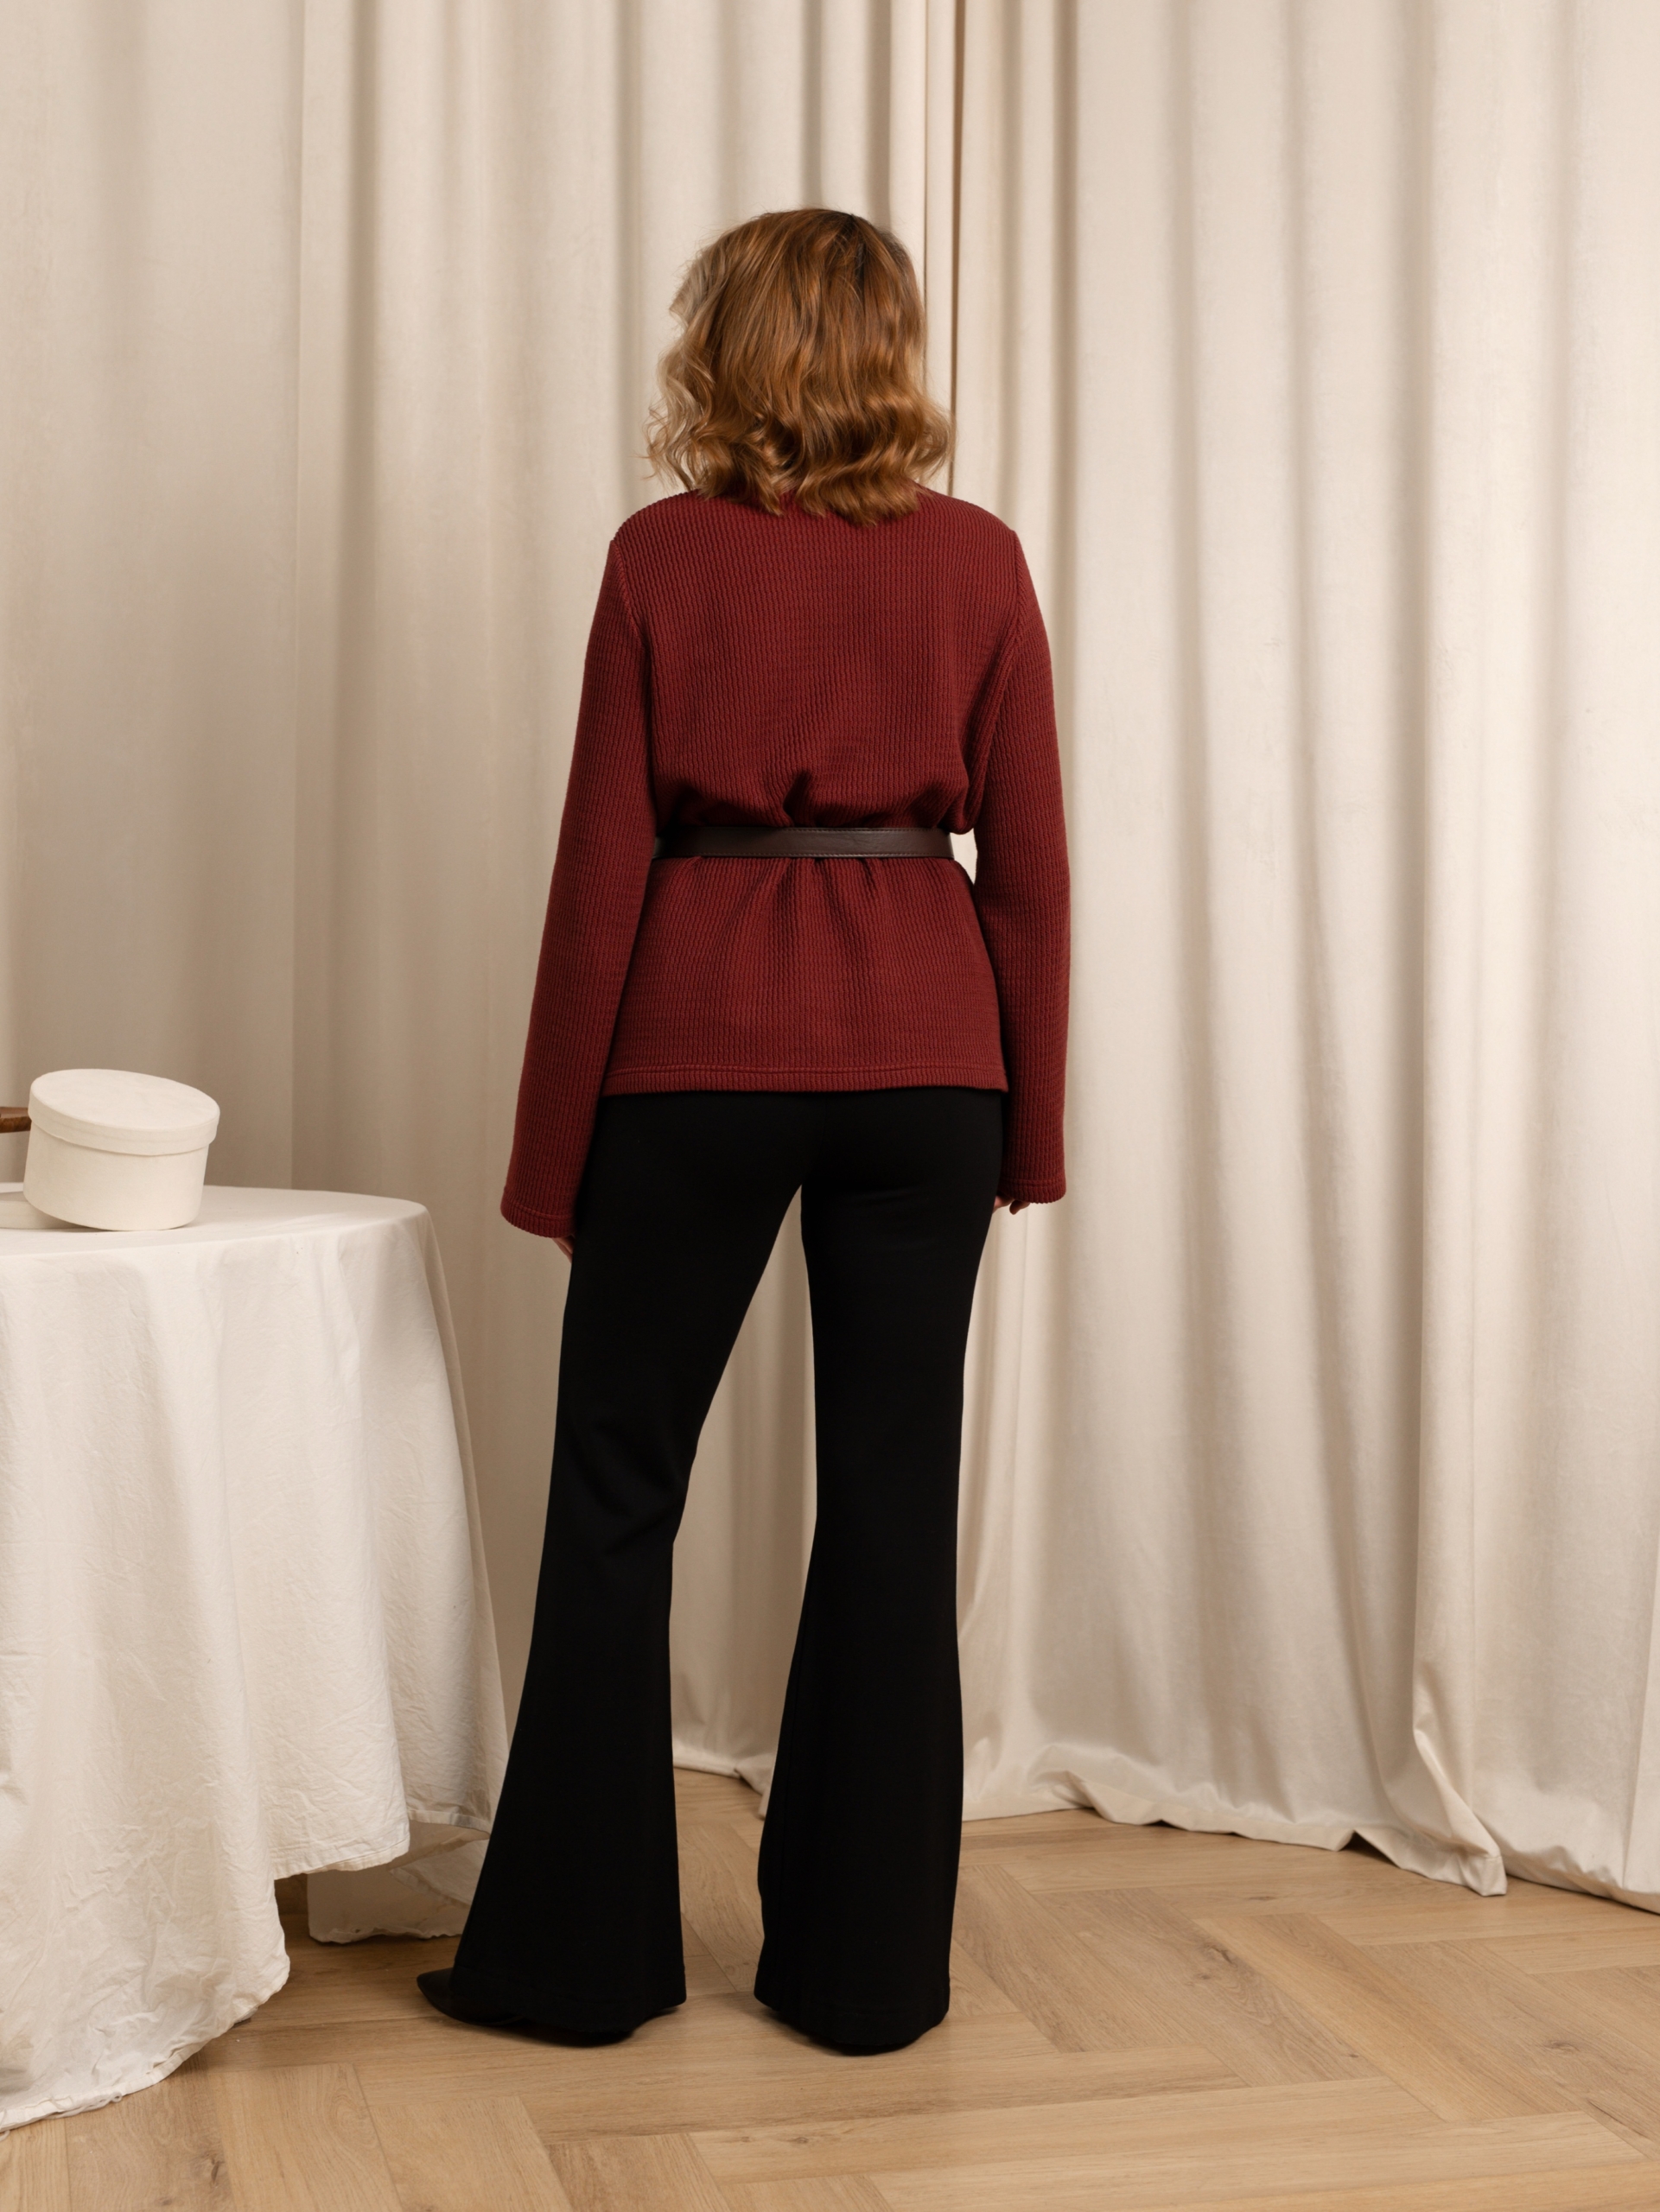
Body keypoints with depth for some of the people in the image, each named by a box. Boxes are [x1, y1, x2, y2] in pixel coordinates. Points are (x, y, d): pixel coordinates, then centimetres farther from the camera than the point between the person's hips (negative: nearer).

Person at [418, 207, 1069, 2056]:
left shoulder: (665, 557, -3)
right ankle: (866, 1961, 17)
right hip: (920, 1051, 2)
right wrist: (1027, 1126, 9)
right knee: (891, 1502, 8)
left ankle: (575, 1950, 18)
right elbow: (1029, 862, 1)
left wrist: (553, 1147, 1)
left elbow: (604, 863, -4)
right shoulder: (977, 561, 2)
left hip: (700, 1044, -2)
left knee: (617, 1497, 9)